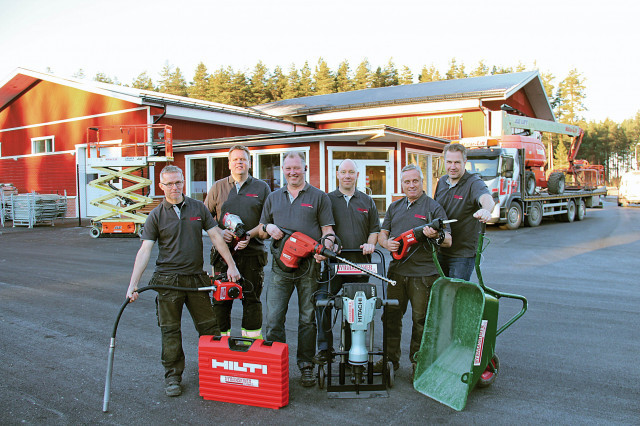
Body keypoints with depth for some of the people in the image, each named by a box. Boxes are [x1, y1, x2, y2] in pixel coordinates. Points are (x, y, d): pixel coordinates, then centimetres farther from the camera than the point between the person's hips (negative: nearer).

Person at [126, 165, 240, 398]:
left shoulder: (198, 208, 5)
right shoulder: (156, 215, -1)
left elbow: (215, 237, 6)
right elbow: (144, 250, -7)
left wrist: (231, 265, 1)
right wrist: (133, 284, -16)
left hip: (196, 278, 2)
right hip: (168, 280, -2)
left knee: (209, 326, 9)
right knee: (170, 331, 6)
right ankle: (173, 376, 19)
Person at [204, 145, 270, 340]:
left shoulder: (262, 188, 8)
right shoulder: (218, 187, 11)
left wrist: (249, 234, -13)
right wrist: (220, 231, -8)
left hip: (252, 253, -1)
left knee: (252, 299, 5)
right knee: (220, 298, 5)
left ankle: (252, 338, 16)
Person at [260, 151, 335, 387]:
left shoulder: (319, 197, 5)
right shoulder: (273, 197, 16)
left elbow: (328, 230, 1)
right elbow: (262, 225, 22)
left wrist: (324, 249, -19)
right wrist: (269, 228, -2)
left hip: (309, 265, -2)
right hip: (280, 264, 3)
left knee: (308, 319, 6)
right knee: (273, 317, 0)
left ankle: (306, 365, 19)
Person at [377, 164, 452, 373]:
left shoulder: (433, 207, 0)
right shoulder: (395, 207, 16)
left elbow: (448, 240, -6)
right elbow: (382, 234, 18)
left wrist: (437, 236, -28)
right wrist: (387, 243, -5)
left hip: (423, 274, -4)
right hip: (397, 270, 5)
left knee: (421, 320, 2)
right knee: (391, 316, 9)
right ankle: (391, 358, 23)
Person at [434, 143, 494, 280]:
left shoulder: (474, 182, -13)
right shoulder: (442, 181, 7)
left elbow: (486, 198, -36)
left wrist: (486, 210, -58)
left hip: (463, 253, -5)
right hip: (440, 250, 6)